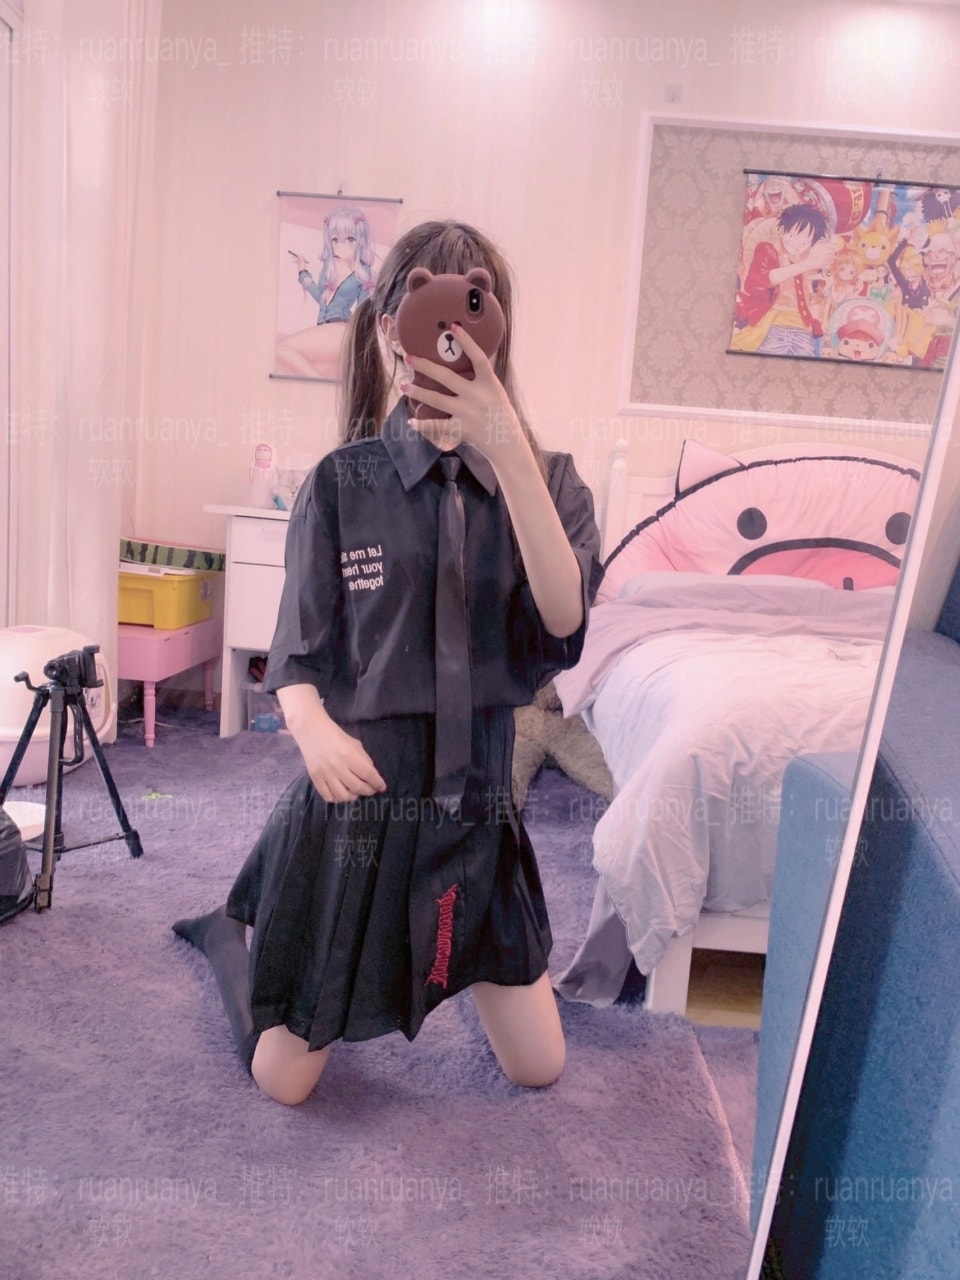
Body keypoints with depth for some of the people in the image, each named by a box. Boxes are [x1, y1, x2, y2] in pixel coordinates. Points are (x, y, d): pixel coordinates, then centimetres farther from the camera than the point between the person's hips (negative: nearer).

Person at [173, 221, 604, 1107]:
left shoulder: (546, 479, -5)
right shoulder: (342, 483, -9)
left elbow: (563, 618, -24)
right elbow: (297, 657, -7)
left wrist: (507, 449, -33)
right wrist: (315, 728, -30)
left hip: (476, 803, 2)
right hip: (357, 801, -2)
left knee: (540, 1068, 18)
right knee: (284, 1081, 14)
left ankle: (467, 957, 46)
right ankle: (229, 931, 42)